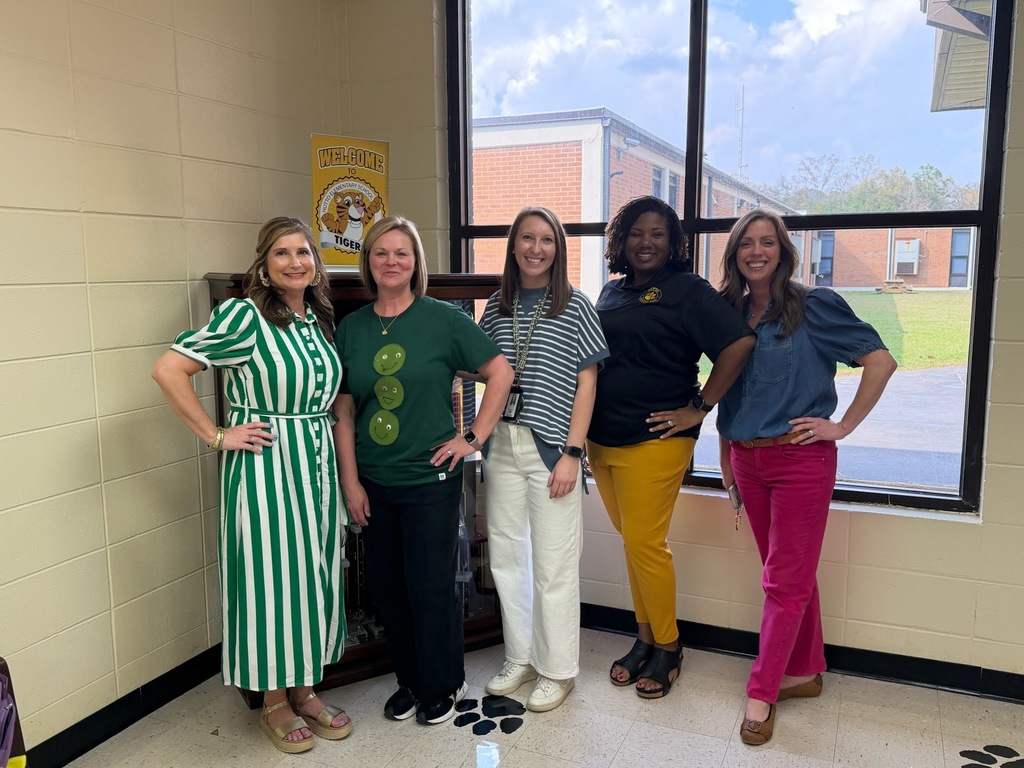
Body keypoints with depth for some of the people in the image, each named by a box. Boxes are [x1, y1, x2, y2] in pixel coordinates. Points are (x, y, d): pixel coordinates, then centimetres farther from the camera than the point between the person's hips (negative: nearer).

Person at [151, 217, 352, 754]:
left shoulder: (320, 320, 8)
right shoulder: (244, 315, -13)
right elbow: (167, 370, -18)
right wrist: (217, 436, -15)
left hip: (317, 466, 7)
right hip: (264, 468, -7)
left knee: (315, 575, 14)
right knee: (271, 576, 4)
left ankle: (304, 689, 32)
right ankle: (274, 702, 24)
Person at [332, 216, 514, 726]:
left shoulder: (444, 319, -7)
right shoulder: (351, 328, 3)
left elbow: (500, 373, -4)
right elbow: (343, 410, 4)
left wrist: (474, 437, -7)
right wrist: (350, 481, 0)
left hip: (430, 478, -4)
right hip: (373, 482, 4)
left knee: (431, 588, 4)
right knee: (385, 586, 13)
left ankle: (442, 686, 28)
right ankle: (410, 681, 35)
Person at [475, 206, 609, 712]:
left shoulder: (575, 308, -3)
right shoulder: (497, 307, 9)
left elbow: (586, 384, -5)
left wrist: (572, 453, -11)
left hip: (550, 447, -5)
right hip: (501, 444, 5)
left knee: (553, 564, 2)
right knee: (505, 555, 12)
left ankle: (557, 669, 20)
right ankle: (520, 658, 30)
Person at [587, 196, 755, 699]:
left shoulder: (686, 290, -6)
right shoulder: (612, 291, 13)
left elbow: (739, 343, -16)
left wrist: (699, 408, -14)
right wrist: (585, 427, 11)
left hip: (653, 441, -6)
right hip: (602, 439, 7)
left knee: (644, 544, -3)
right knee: (632, 541, 14)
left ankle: (667, 647, 17)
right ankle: (645, 638, 29)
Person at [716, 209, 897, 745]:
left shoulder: (814, 307, -6)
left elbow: (880, 360, -8)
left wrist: (843, 425, -10)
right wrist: (725, 459, 13)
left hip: (800, 460, -5)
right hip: (747, 461, 5)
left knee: (786, 580, 1)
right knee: (791, 574, 17)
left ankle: (762, 694, 11)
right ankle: (806, 671, 32)